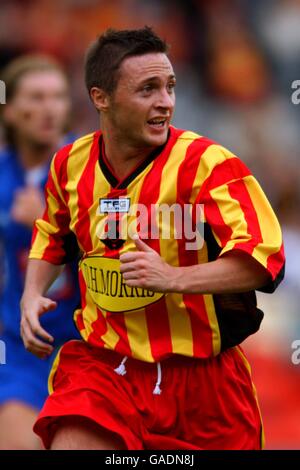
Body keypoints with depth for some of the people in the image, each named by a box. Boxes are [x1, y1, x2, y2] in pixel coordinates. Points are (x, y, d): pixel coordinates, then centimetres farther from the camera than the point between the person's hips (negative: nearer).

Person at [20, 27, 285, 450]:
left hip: (201, 377, -2)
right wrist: (33, 294, 6)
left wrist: (175, 278, -33)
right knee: (69, 441, -21)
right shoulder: (71, 163, 2)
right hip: (102, 366, 2)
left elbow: (264, 257, -22)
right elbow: (52, 235, 24)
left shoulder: (206, 162, -14)